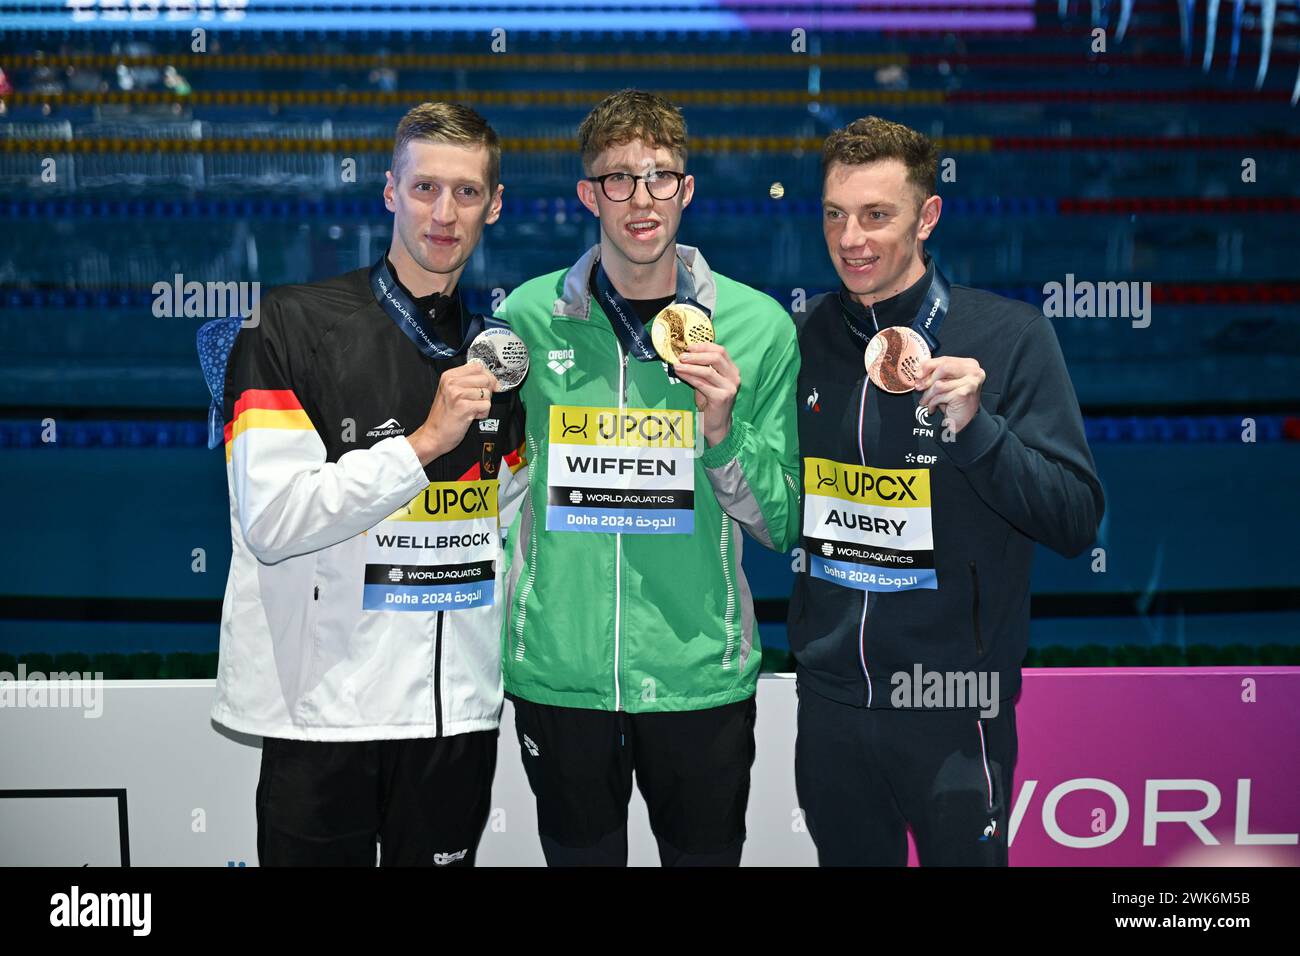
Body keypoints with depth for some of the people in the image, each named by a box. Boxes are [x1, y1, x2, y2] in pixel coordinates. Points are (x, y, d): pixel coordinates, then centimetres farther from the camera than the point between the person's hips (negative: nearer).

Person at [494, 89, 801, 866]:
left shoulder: (759, 326, -3)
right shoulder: (528, 316, -1)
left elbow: (781, 526, 1)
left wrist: (723, 432, -15)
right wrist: (493, 632, 7)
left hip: (701, 676, 0)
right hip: (558, 674, 1)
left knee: (705, 852, 15)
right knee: (580, 852, 17)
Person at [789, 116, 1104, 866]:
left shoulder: (1010, 337, -11)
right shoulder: (805, 336, 1)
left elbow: (1076, 524, -12)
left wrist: (974, 426, -25)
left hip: (956, 704, -3)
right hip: (830, 695, 4)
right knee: (847, 855, 19)